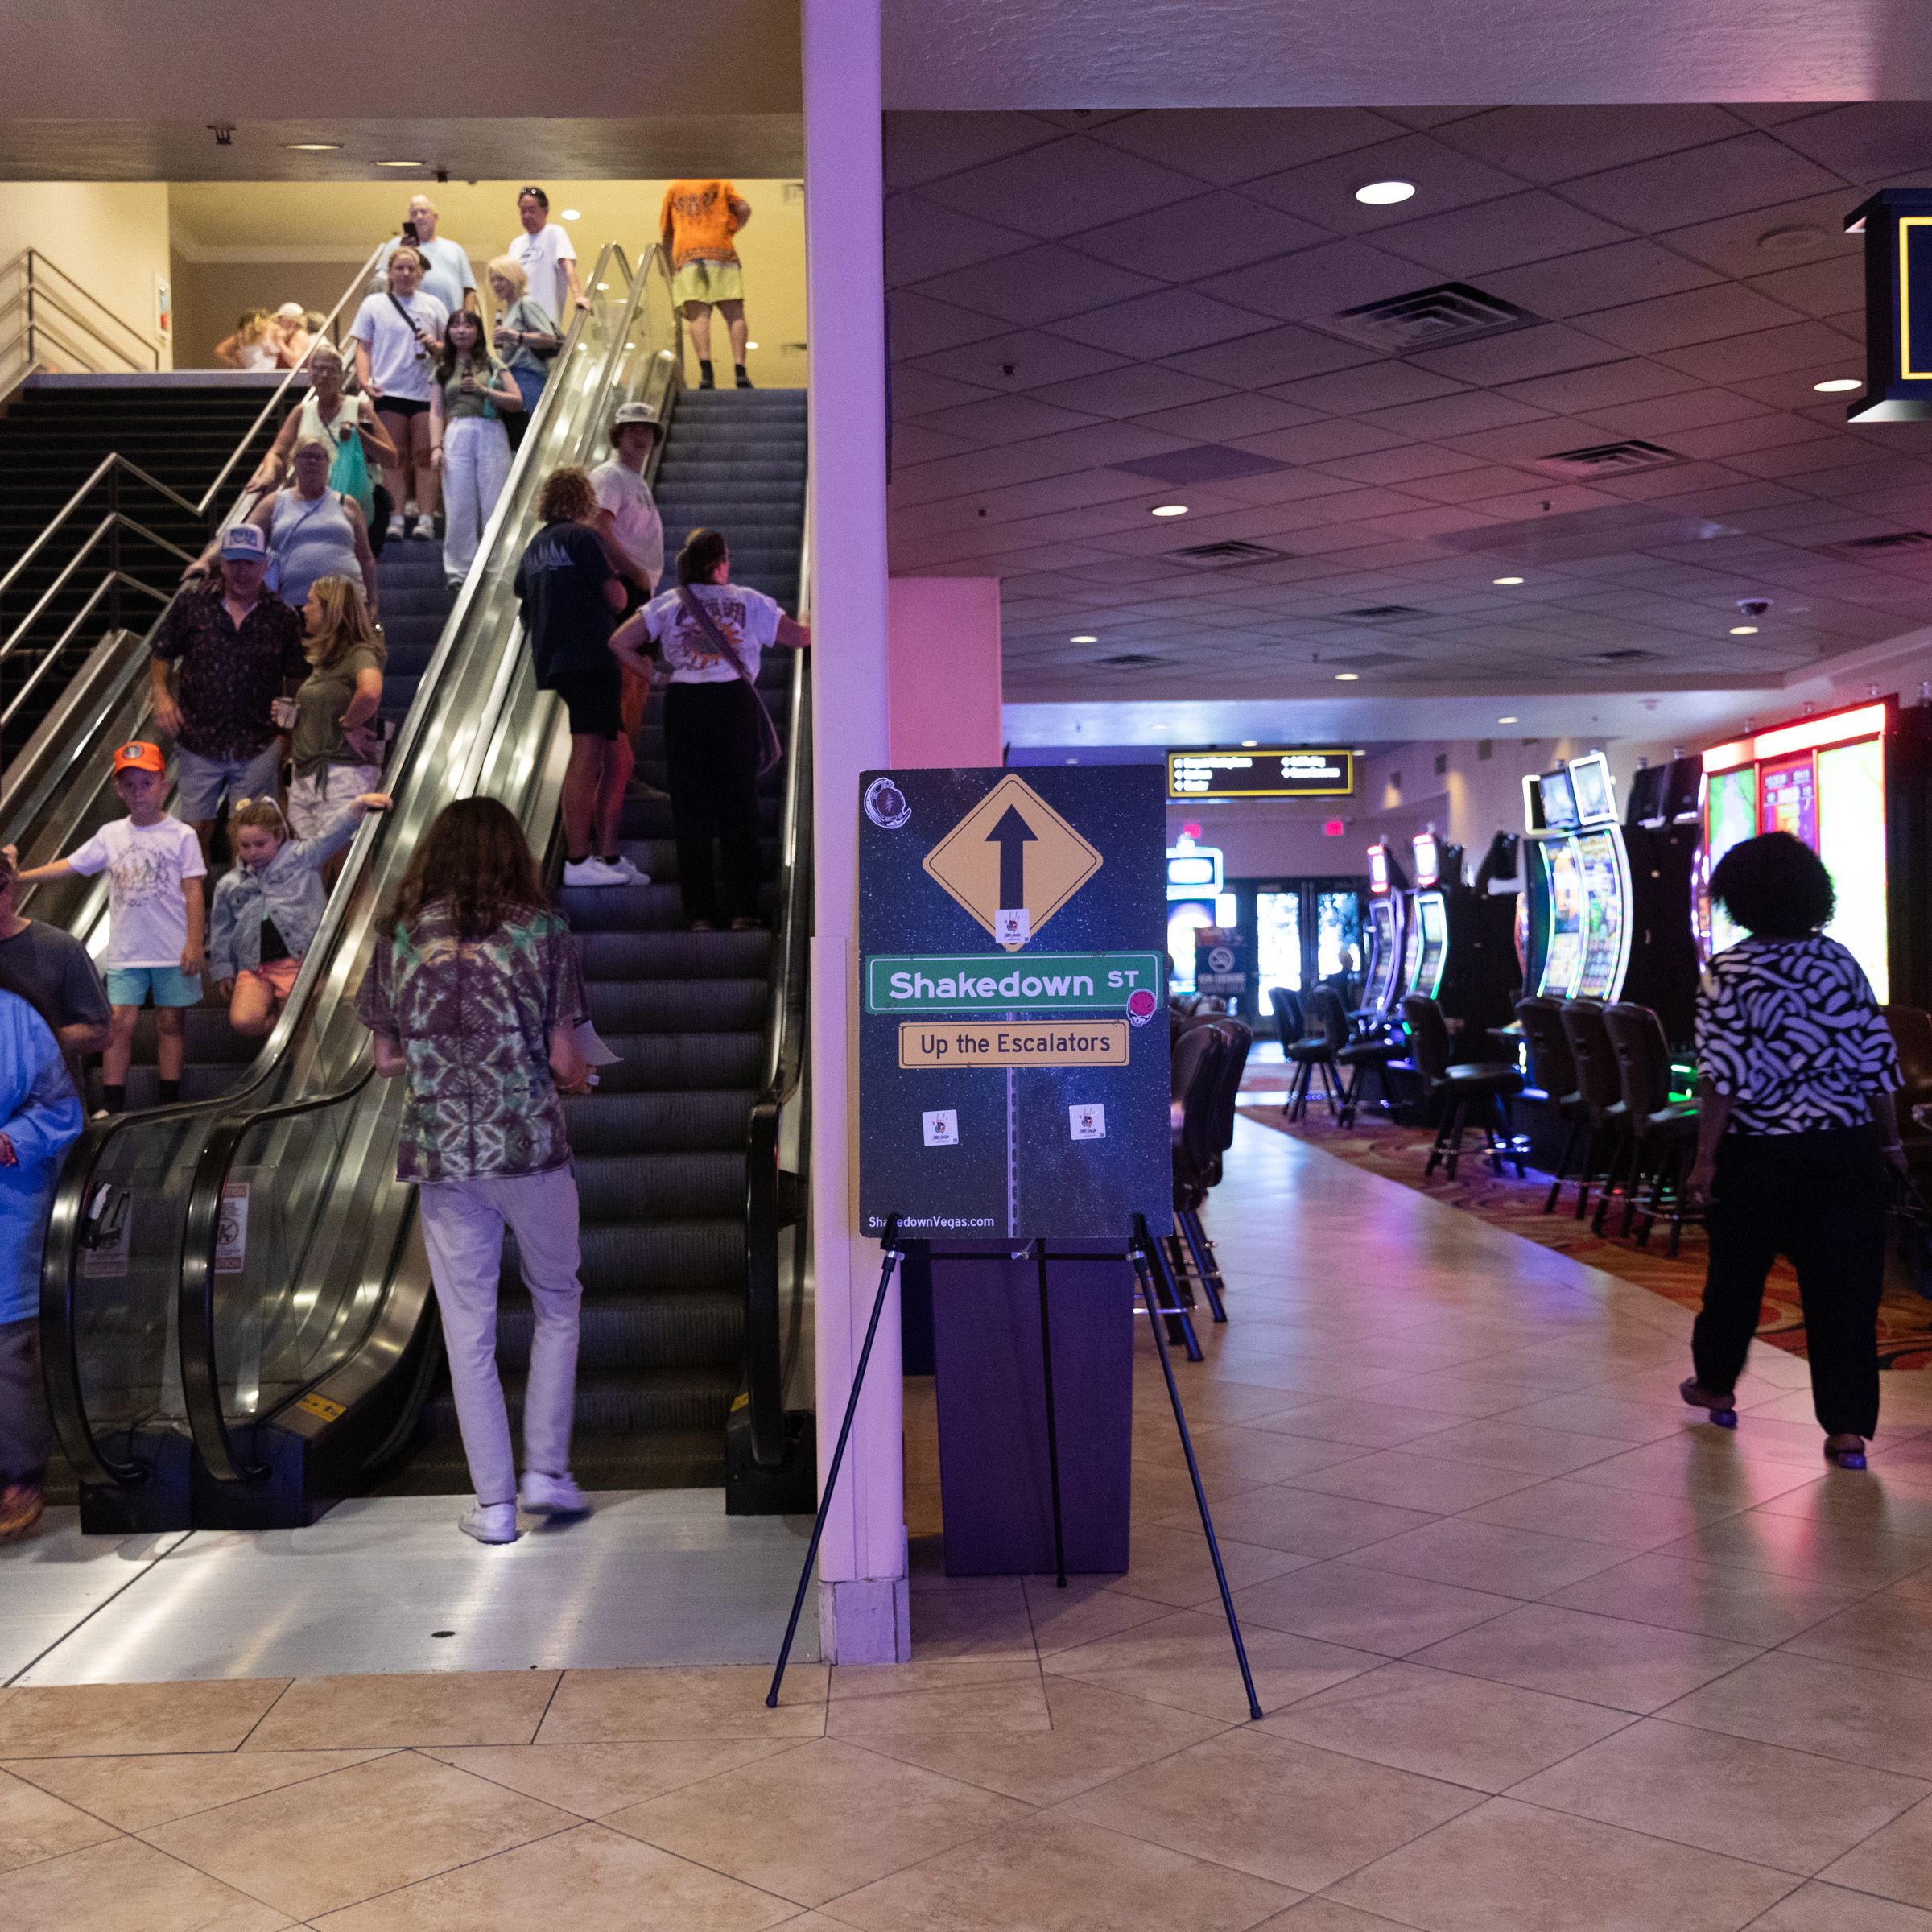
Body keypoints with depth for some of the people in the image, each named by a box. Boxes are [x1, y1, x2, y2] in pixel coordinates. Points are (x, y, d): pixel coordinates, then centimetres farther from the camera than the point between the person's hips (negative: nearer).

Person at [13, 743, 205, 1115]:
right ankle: (113, 1105, 3)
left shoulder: (181, 836, -4)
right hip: (125, 950, 3)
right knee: (119, 1022, -2)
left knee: (169, 1022, 6)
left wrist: (194, 943, -11)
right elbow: (69, 865, 8)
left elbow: (193, 891, -6)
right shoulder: (111, 834, 6)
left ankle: (170, 1103, 14)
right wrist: (16, 876, 1)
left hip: (173, 950, -2)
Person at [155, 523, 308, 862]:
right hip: (198, 743, 1)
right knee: (195, 830, 5)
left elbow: (295, 680, 10)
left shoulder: (282, 617, 2)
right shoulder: (192, 603, 2)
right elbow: (161, 655, 11)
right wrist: (160, 692, -7)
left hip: (258, 749, -1)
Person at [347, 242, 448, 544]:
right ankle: (395, 520, 2)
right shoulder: (374, 304, 10)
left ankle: (425, 520, -1)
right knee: (395, 457, 0)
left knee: (424, 456, -2)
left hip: (425, 390, 1)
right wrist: (364, 380, -8)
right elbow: (363, 347, 7)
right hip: (389, 391, 0)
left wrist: (435, 345, -6)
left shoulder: (433, 305, 12)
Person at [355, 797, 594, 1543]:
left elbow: (387, 1058, 7)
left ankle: (494, 1502, 14)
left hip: (441, 1153, 2)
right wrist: (578, 1078, 16)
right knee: (557, 1302, 18)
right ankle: (547, 1468, 16)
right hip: (530, 1146, -2)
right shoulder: (542, 932, -4)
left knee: (468, 1329, 9)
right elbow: (563, 1059, -5)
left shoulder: (400, 936, 3)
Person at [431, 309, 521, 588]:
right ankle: (458, 571, 0)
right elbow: (436, 412, 12)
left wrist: (484, 390, -7)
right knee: (459, 507, -4)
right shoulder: (443, 370, 17)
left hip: (491, 436, -1)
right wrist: (435, 447, -1)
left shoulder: (493, 364, 13)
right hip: (457, 436, 1)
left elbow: (518, 402, 5)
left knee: (494, 505, -6)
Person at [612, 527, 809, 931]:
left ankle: (700, 911, 5)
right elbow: (798, 637, 7)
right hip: (735, 701, -1)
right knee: (739, 802, 6)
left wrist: (652, 673, 12)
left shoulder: (667, 604, 7)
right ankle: (741, 908, 5)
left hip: (683, 703, 1)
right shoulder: (748, 601, 4)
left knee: (691, 804, 6)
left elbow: (620, 643, 0)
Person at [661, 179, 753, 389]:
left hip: (686, 254, 1)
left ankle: (705, 370, -32)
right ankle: (740, 369, -24)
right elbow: (744, 209, 3)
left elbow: (666, 233, 26)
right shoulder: (720, 183, 20)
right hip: (720, 252, -1)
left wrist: (670, 273, 33)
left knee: (698, 315, -13)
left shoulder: (674, 188, 25)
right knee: (734, 314, -6)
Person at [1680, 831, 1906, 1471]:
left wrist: (1705, 1156, -9)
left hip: (1758, 1151, -2)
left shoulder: (1730, 971, -9)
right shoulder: (1841, 962, 3)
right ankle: (1848, 1429, 1)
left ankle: (1715, 1384, 34)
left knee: (1737, 1270, 16)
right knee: (1844, 1283, 3)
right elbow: (1876, 1061, 4)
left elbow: (1725, 1074, -14)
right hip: (1843, 1147, 2)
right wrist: (1889, 1142, 15)